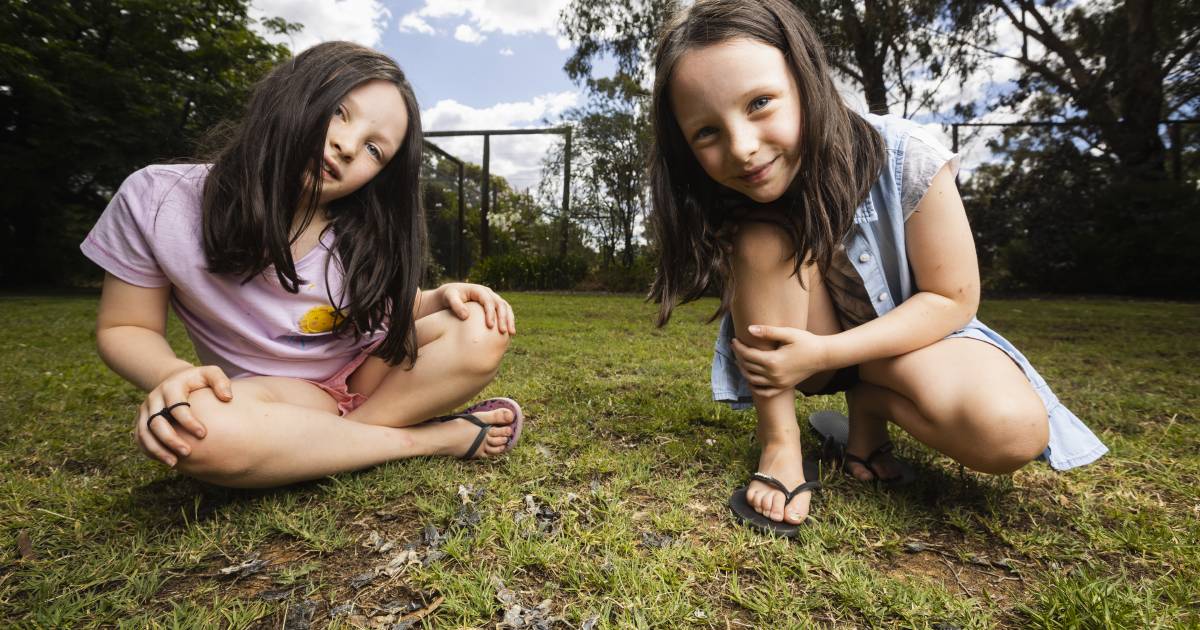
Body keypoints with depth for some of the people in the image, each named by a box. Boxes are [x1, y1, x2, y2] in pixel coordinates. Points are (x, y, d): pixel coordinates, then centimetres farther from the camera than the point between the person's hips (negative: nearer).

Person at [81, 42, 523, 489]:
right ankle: (431, 439, -20)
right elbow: (124, 328, -3)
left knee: (482, 333, -21)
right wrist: (172, 375, -26)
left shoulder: (369, 229, -11)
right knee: (196, 428, -35)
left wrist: (443, 297, -19)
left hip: (373, 369, 2)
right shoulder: (158, 201, -14)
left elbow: (398, 309, 3)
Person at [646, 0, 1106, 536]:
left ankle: (867, 406, 0)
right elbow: (748, 302, -11)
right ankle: (780, 446, -20)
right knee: (764, 237, -31)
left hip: (912, 333, 0)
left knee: (1010, 430, -32)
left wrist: (825, 354, -31)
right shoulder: (730, 198, -20)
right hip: (800, 347, 1)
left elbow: (952, 300, -19)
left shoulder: (903, 158, -25)